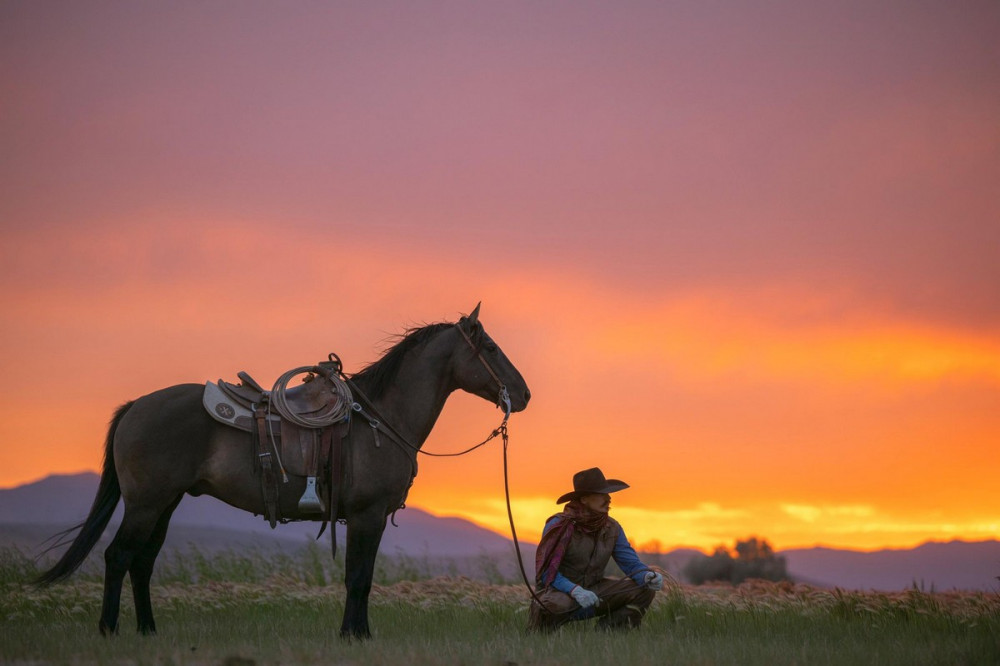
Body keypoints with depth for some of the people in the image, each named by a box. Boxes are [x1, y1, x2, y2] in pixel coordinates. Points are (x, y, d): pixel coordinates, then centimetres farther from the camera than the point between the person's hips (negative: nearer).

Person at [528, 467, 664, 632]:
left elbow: (632, 564, -4)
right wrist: (575, 590, -40)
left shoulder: (612, 528, -1)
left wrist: (648, 576, -28)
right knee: (557, 603, -42)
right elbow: (547, 571, -23)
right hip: (557, 591, -6)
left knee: (644, 591, -11)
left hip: (593, 590, 6)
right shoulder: (559, 526, -19)